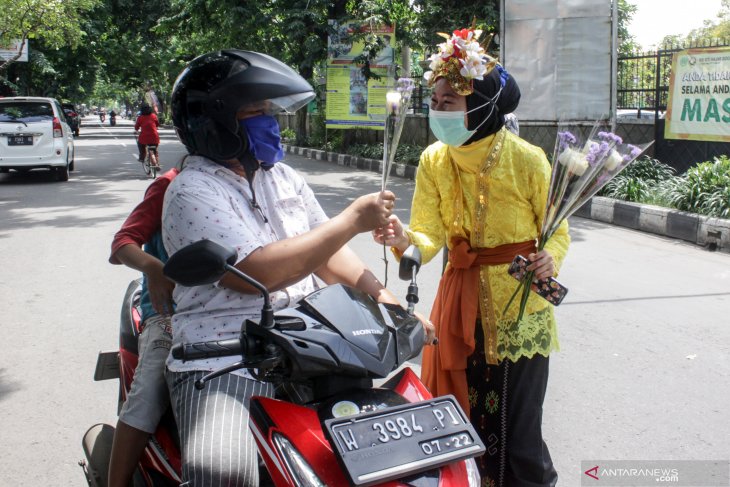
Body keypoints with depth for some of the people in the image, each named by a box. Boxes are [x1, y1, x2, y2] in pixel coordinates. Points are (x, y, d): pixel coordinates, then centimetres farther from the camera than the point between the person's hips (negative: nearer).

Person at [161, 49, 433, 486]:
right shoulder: (192, 193, -8)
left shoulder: (284, 177, 15)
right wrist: (351, 221, -15)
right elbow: (259, 272, -20)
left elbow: (328, 252, 15)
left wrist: (385, 299, -2)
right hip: (225, 358, -7)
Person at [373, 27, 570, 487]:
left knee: (515, 419, 2)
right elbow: (431, 236, -8)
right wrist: (405, 238, -30)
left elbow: (556, 230, -4)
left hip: (519, 305, -4)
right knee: (463, 411, 13)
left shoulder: (526, 160, -15)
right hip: (460, 301, 4)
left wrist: (550, 259, -25)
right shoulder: (434, 160, -3)